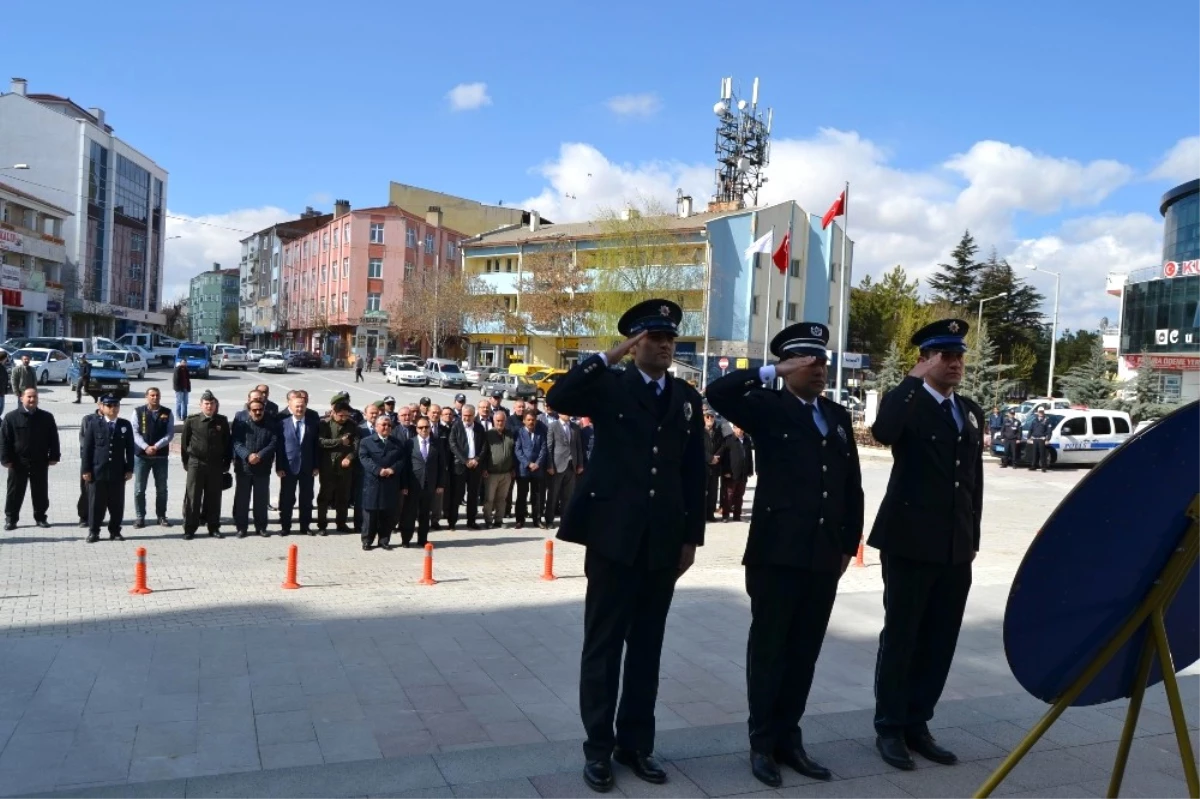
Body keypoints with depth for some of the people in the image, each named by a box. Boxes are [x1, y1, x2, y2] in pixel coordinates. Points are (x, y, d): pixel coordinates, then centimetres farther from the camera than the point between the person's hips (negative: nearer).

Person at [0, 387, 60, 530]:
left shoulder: (47, 417, 2)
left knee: (40, 492, 9)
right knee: (15, 492, 6)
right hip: (18, 463, -1)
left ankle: (40, 517, 20)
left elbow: (53, 438, 5)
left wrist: (54, 456, -1)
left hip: (40, 462, 2)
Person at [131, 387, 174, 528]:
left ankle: (161, 516, 17)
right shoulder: (138, 412, 1)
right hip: (141, 455, -1)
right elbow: (135, 432, -5)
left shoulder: (167, 413, 3)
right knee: (139, 489, 2)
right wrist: (146, 447, -18)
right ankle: (140, 517, 11)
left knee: (161, 488, 8)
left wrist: (156, 446, -16)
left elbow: (170, 433, -3)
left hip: (161, 456, 1)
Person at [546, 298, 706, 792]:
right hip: (613, 535, -4)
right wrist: (611, 356, -19)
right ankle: (598, 748, 18)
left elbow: (694, 473, 10)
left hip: (664, 542, 4)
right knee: (603, 645, 5)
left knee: (647, 647, 13)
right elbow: (559, 398, -21)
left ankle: (636, 743, 26)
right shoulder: (610, 387, -1)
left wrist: (692, 537, 7)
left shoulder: (687, 398, 10)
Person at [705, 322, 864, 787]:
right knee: (769, 648, 5)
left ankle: (789, 737, 25)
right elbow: (717, 393, -20)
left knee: (804, 651, 12)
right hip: (777, 552, -5)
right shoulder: (767, 407, -2)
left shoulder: (838, 416, 14)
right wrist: (773, 374, -16)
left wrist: (849, 544, 11)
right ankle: (762, 743, 17)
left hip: (824, 555, 5)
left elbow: (852, 486, 15)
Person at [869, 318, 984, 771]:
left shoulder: (971, 411, 14)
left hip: (955, 547, 6)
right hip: (910, 543, -6)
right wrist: (913, 379, -23)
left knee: (940, 641, 11)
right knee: (900, 637, 3)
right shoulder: (906, 402, -6)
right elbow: (883, 433, -30)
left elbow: (975, 478, 18)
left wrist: (973, 537, 14)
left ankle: (917, 724, 25)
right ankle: (889, 728, 16)